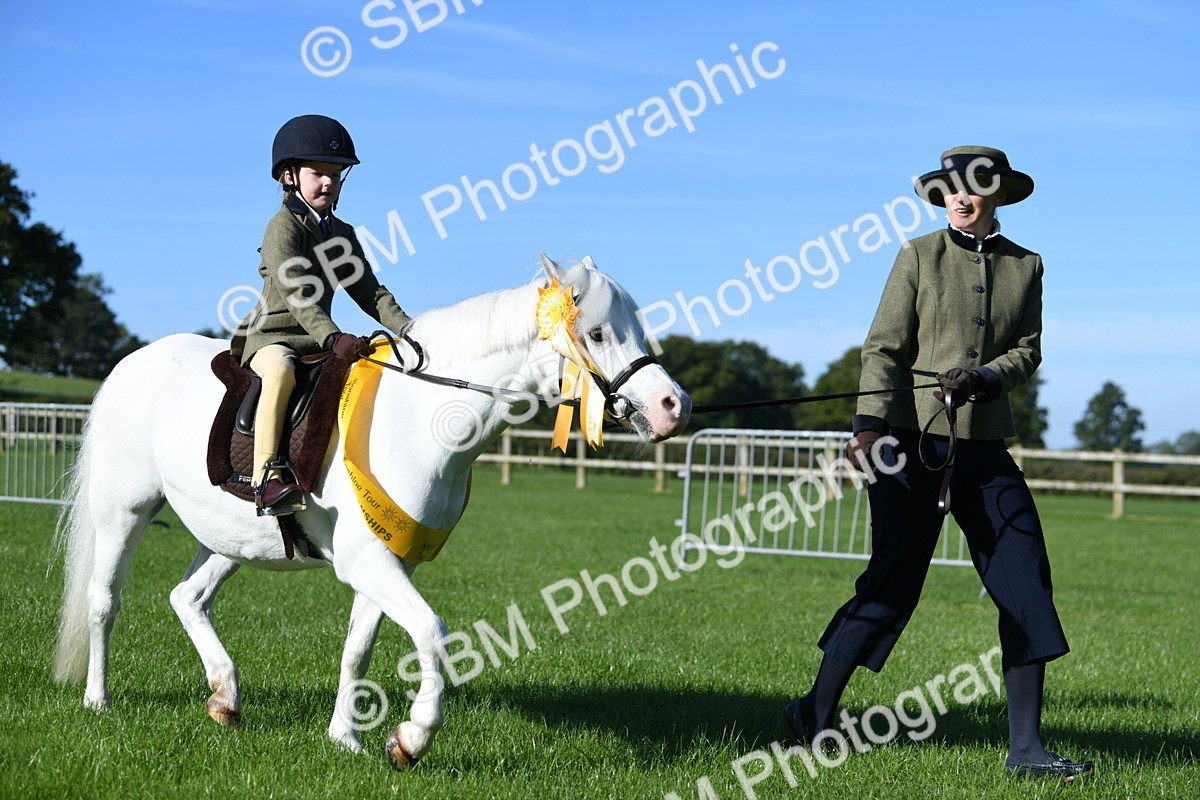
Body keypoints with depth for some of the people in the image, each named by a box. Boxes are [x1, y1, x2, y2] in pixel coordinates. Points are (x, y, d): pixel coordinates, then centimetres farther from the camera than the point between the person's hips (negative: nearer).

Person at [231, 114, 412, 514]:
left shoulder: (342, 234, 16)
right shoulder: (283, 227, -8)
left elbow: (369, 293, 14)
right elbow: (297, 295, -21)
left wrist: (408, 330, -2)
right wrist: (332, 338, -34)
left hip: (317, 339, 8)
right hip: (271, 336, -8)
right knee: (281, 370, -39)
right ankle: (267, 474, -43)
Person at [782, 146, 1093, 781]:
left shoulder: (1026, 266, 12)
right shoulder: (919, 256, 1)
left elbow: (1028, 351, 7)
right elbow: (882, 347, -5)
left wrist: (984, 377, -14)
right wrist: (870, 423, -18)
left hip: (984, 444, 4)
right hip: (913, 440, -4)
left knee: (1026, 583, -2)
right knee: (893, 583, -3)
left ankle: (1025, 748, 3)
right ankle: (815, 716, 12)